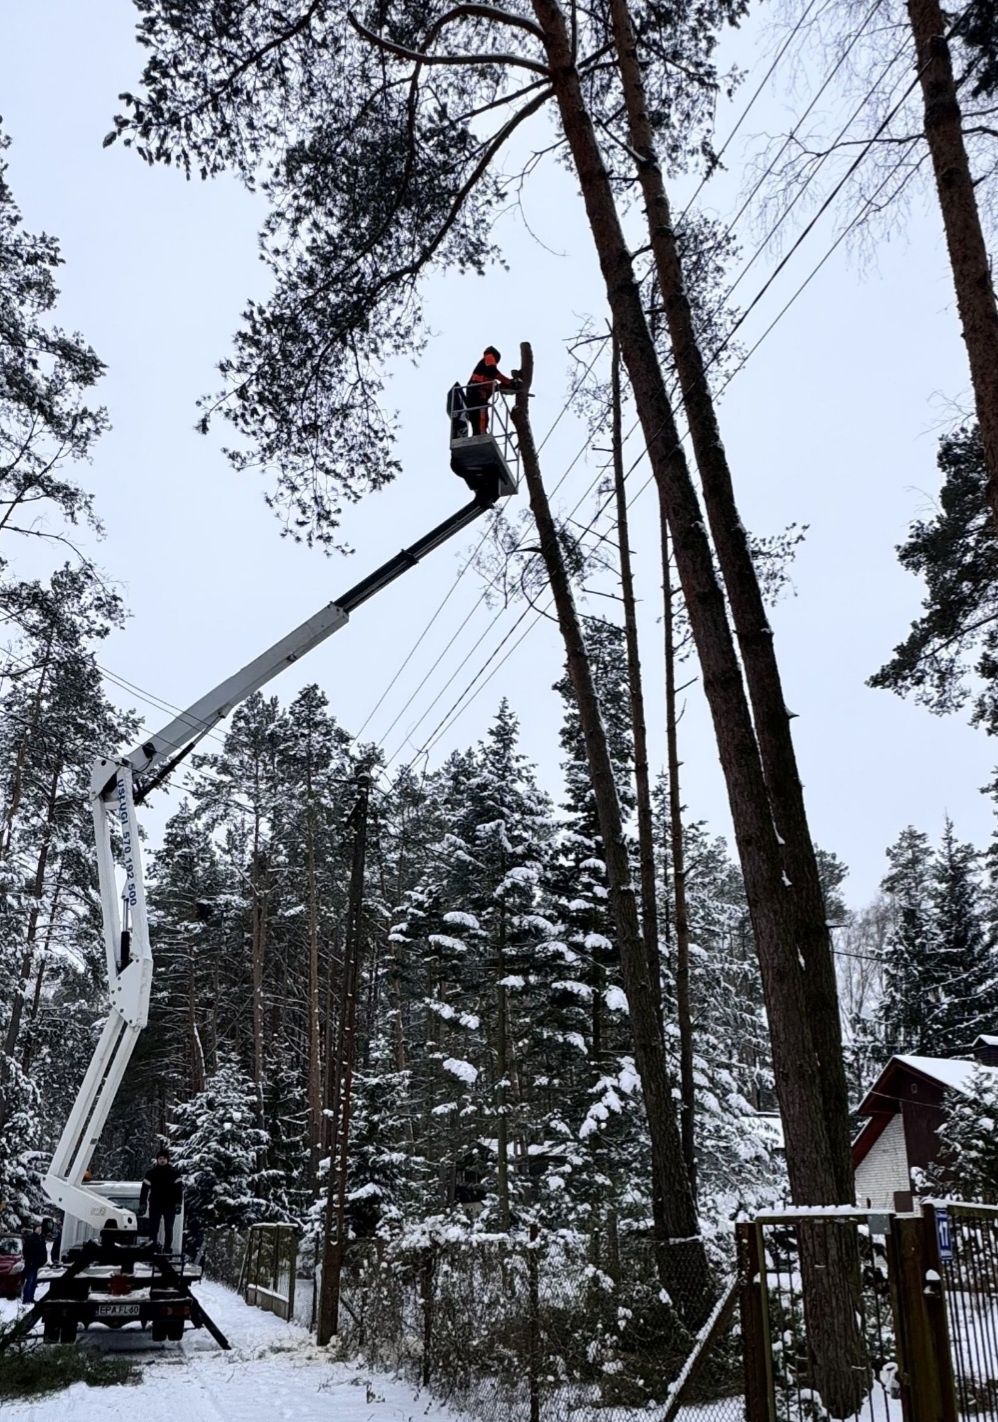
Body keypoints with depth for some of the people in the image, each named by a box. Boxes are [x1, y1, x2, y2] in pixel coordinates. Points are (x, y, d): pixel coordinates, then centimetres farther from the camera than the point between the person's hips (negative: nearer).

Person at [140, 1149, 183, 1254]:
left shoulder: (174, 1171, 0)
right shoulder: (151, 1171, 2)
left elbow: (179, 1188, -2)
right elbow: (145, 1188, 2)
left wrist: (178, 1203, -9)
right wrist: (142, 1203, -3)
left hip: (170, 1205, 0)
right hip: (155, 1205, 1)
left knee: (168, 1228, 3)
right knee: (153, 1228, 0)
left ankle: (168, 1247, 10)